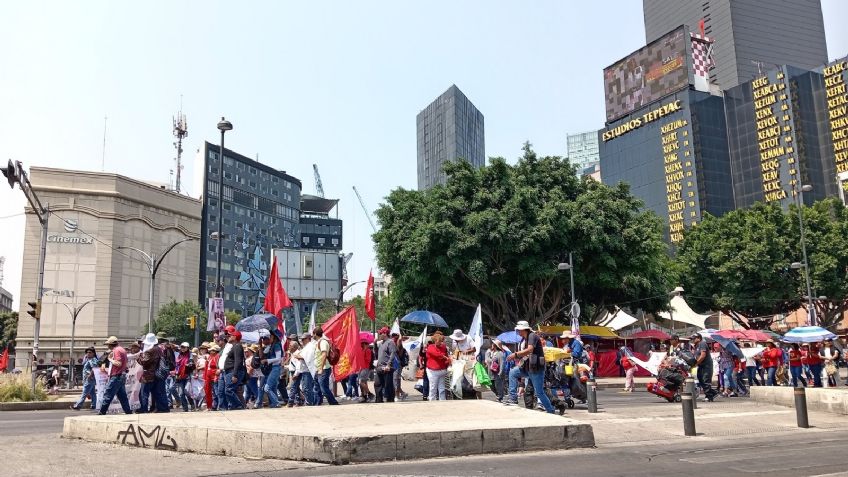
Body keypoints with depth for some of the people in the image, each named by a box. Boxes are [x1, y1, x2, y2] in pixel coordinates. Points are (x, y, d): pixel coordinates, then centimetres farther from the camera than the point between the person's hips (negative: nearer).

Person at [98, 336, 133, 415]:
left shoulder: (117, 350, -12)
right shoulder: (122, 349, 18)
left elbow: (118, 363, -23)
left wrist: (110, 359, -9)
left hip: (116, 377, -10)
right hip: (122, 375, 10)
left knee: (108, 395, -5)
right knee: (122, 396, 9)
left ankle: (102, 413, -2)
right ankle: (128, 411, 7)